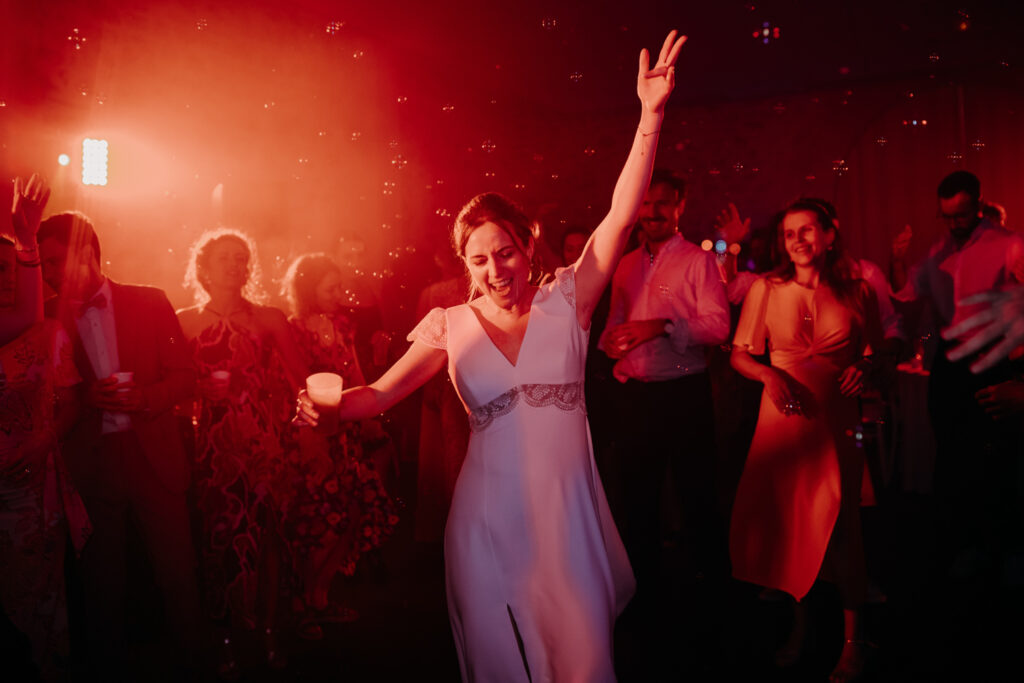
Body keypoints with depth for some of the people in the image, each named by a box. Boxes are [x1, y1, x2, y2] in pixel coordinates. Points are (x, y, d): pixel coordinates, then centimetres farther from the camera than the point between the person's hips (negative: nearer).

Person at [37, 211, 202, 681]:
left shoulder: (150, 302, 2)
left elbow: (184, 374, 1)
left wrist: (145, 397, -17)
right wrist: (85, 397, -15)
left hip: (153, 457, -1)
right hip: (88, 463, 1)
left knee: (175, 569, 6)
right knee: (102, 579, 11)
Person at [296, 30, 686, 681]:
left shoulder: (566, 300, -2)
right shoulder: (451, 327, 0)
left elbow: (622, 216, -10)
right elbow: (382, 392, 1)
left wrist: (651, 115, -17)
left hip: (568, 515, 0)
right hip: (489, 518, 1)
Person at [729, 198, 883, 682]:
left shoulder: (855, 291, 4)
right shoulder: (767, 288, 1)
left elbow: (877, 347, 16)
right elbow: (740, 354, 4)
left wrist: (865, 367, -5)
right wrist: (770, 374, -14)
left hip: (837, 418, 0)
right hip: (784, 415, 0)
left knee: (837, 524, -4)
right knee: (788, 520, 4)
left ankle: (852, 640, 13)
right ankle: (799, 625, 24)